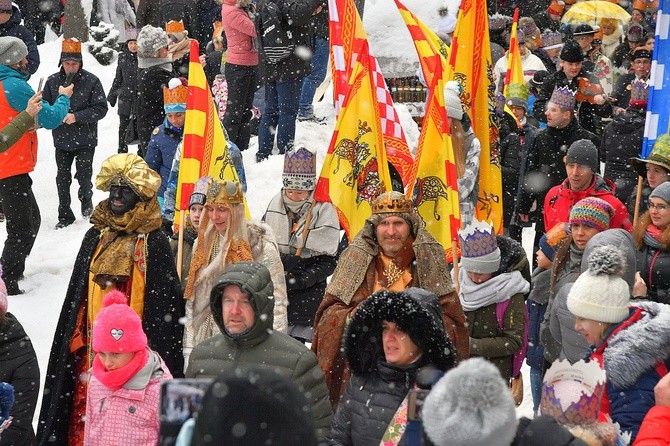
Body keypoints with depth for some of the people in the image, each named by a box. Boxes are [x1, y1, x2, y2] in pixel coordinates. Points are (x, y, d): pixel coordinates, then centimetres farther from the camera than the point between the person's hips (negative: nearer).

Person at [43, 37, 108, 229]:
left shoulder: (91, 81, -9)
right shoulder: (52, 81, -2)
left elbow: (101, 109, -10)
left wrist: (77, 117, -19)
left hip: (85, 140, -3)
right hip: (61, 140, 3)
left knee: (84, 176, 5)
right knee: (62, 178, 7)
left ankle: (86, 203, 34)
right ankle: (65, 215, 18)